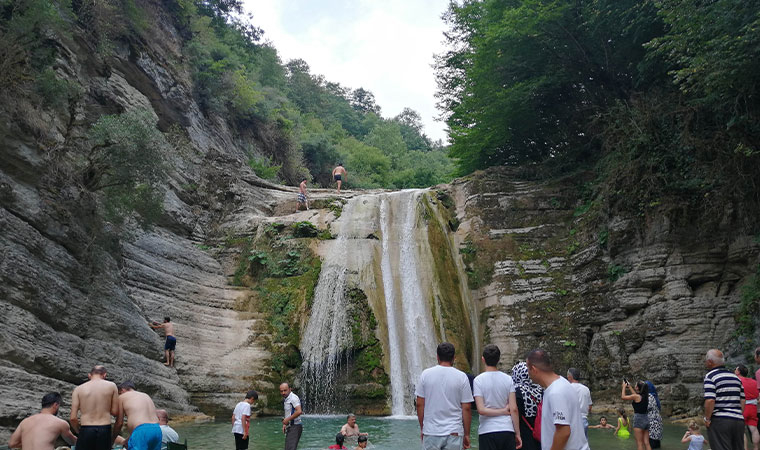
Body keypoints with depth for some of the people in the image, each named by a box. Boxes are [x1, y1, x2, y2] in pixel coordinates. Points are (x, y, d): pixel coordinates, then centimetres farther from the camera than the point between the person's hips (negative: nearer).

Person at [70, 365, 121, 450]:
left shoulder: (78, 389, 5)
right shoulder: (111, 386, 4)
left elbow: (73, 418, 1)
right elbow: (115, 412, 4)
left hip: (86, 430, 0)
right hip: (105, 430, 0)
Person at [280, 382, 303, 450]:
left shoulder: (293, 398, -16)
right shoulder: (285, 399, 15)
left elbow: (299, 411, -28)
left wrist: (287, 419, -21)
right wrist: (285, 424, 13)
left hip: (295, 427, -10)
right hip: (290, 427, 10)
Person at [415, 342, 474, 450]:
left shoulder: (426, 374, 0)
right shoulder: (461, 377, -2)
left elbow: (420, 404, 1)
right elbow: (466, 408, -3)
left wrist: (422, 429, 12)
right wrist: (466, 434, 6)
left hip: (431, 432, 1)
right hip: (454, 433, 0)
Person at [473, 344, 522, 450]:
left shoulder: (478, 380, -6)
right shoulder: (508, 379, 0)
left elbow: (481, 410, -13)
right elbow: (514, 409, -2)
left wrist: (503, 411, -3)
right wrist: (517, 433, 4)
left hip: (487, 431, -2)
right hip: (507, 430, 2)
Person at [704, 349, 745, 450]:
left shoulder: (710, 376, -7)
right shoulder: (736, 377, 15)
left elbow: (710, 400, -17)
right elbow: (742, 401, 14)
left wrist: (707, 419, -8)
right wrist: (739, 415, 20)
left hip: (719, 420, -7)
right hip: (738, 420, 7)